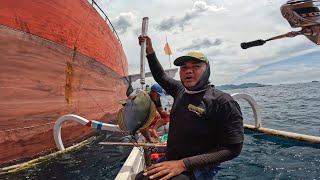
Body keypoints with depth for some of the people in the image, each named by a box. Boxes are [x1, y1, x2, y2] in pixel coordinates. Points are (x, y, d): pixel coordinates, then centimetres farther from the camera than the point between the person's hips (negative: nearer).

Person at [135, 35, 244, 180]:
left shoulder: (223, 102, -16)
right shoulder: (180, 90, 4)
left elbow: (232, 149, -19)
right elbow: (161, 76, 21)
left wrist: (183, 164, -25)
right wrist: (149, 50, 11)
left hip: (198, 167, -5)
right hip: (170, 160, 6)